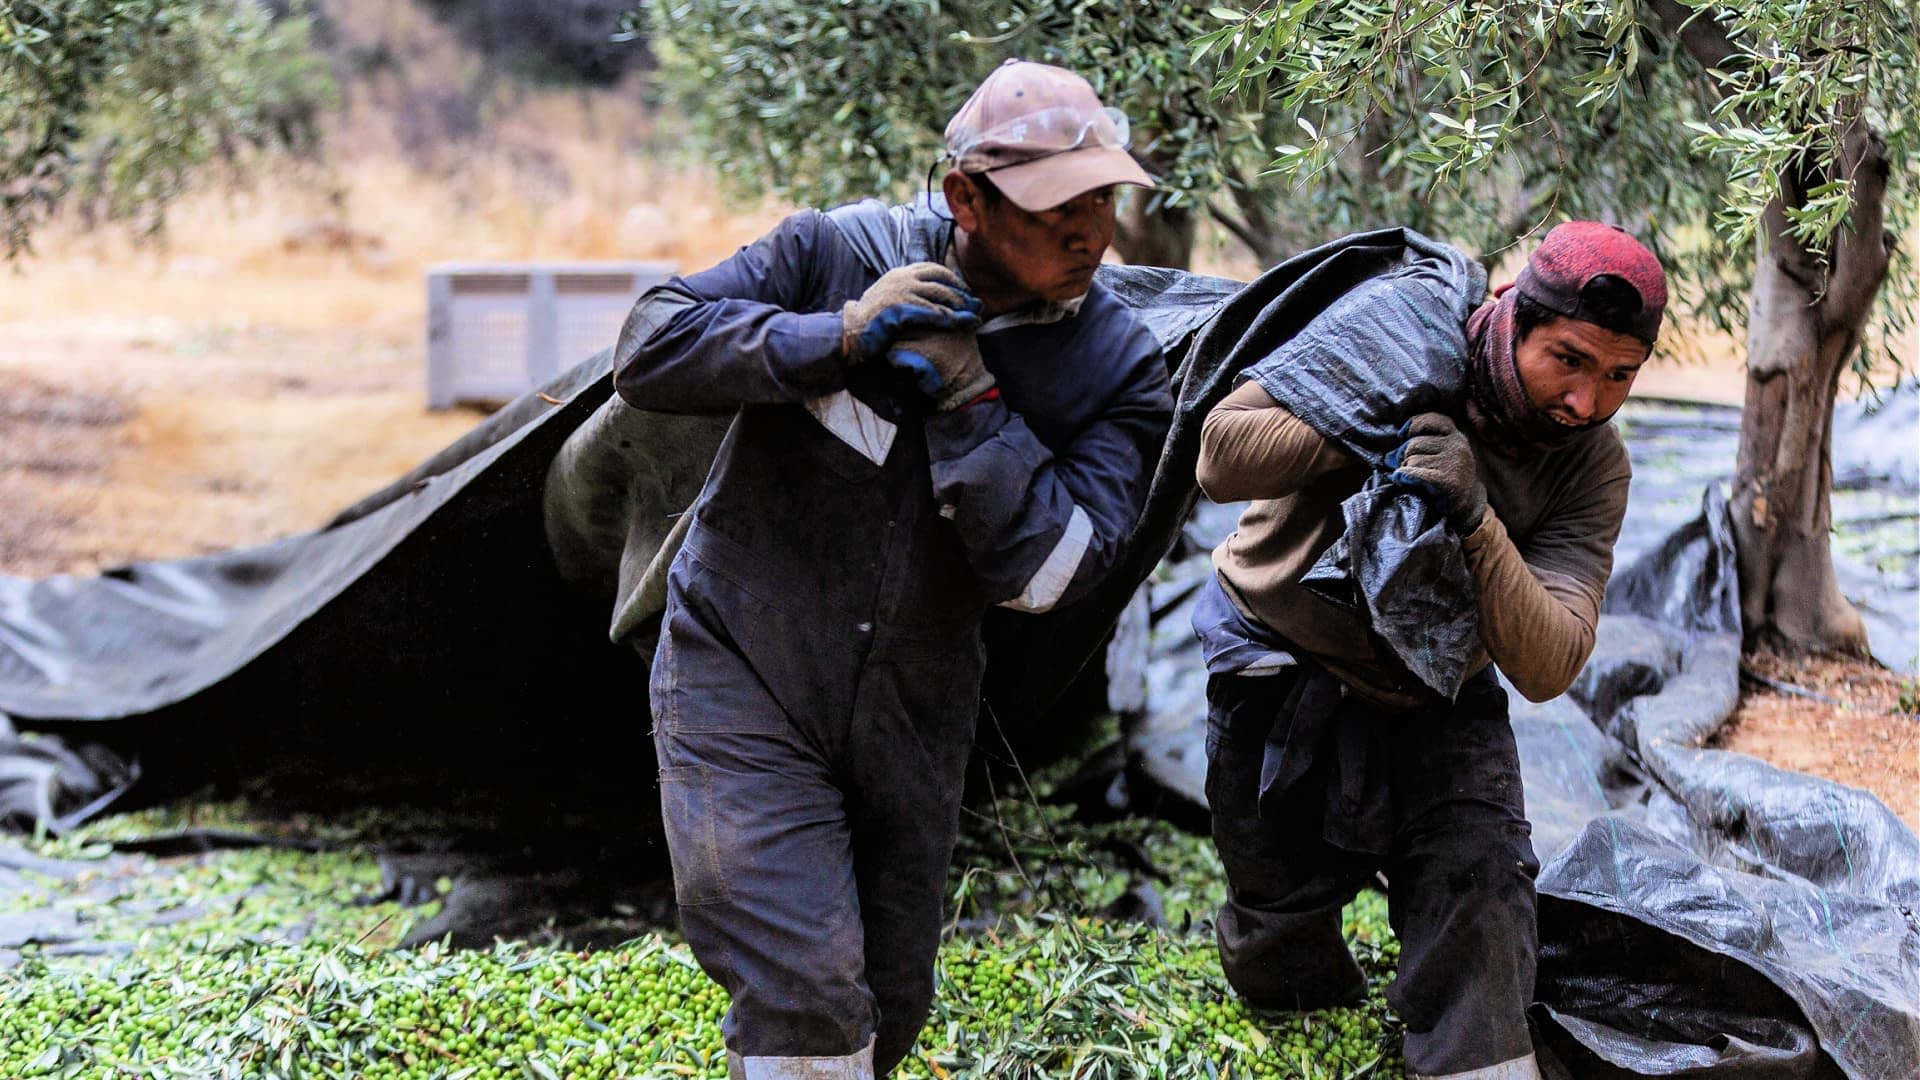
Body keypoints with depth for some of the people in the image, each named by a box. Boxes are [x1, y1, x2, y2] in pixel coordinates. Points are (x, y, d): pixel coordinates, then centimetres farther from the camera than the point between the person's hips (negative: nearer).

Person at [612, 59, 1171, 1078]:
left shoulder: (1117, 369, -9)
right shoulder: (841, 252, -13)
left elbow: (1045, 571, -18)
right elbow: (649, 350, -15)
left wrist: (967, 401, -26)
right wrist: (836, 336, -26)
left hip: (910, 721, 4)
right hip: (743, 678, -4)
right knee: (807, 997, -17)